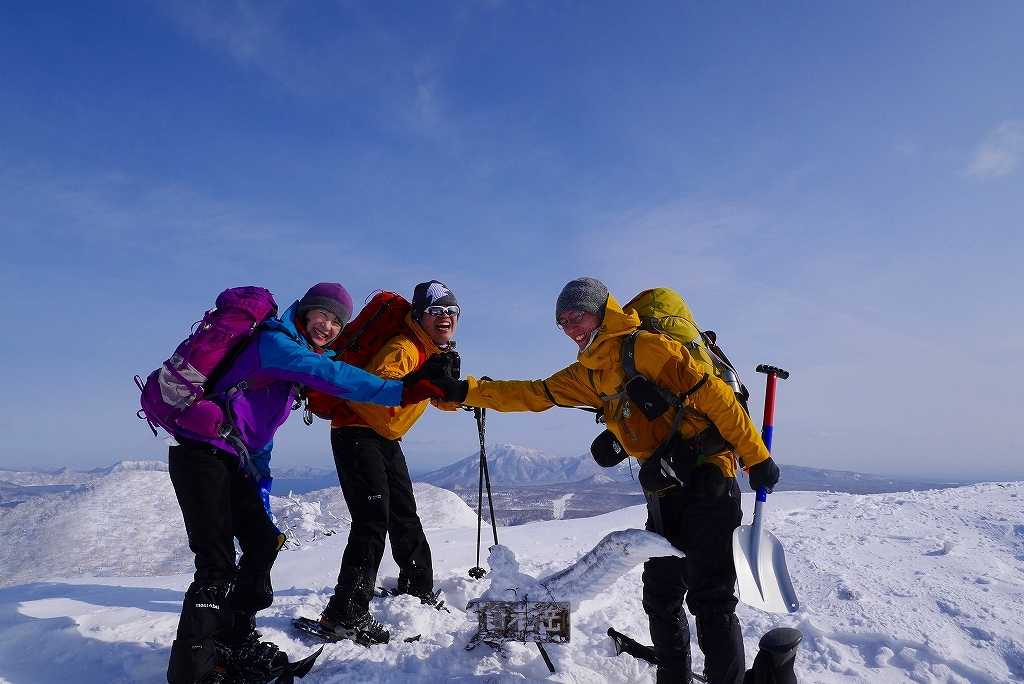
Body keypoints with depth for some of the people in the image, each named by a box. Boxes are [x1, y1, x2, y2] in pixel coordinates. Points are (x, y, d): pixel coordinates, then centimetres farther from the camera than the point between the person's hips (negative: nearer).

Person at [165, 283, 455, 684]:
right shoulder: (274, 342, -15)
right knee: (218, 564, -11)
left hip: (232, 460, 10)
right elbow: (331, 376, -30)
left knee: (263, 542, 9)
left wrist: (259, 476, 15)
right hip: (201, 452, -10)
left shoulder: (296, 354, 14)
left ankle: (233, 640, 24)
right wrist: (400, 392, -35)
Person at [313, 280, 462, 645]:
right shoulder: (403, 348, -22)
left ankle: (418, 588, 33)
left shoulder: (439, 352, 8)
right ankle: (345, 614, -14)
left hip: (387, 437, 9)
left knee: (405, 515, 16)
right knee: (373, 519, -17)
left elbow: (446, 402, 8)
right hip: (356, 431, -9)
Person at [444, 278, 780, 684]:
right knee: (660, 598, 13)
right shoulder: (589, 373, 14)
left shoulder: (645, 347, -11)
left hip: (707, 486, -8)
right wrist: (466, 391, 7)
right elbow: (535, 394, 13)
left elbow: (712, 394, -13)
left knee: (709, 599, -7)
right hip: (664, 495, 8)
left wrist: (755, 457, -13)